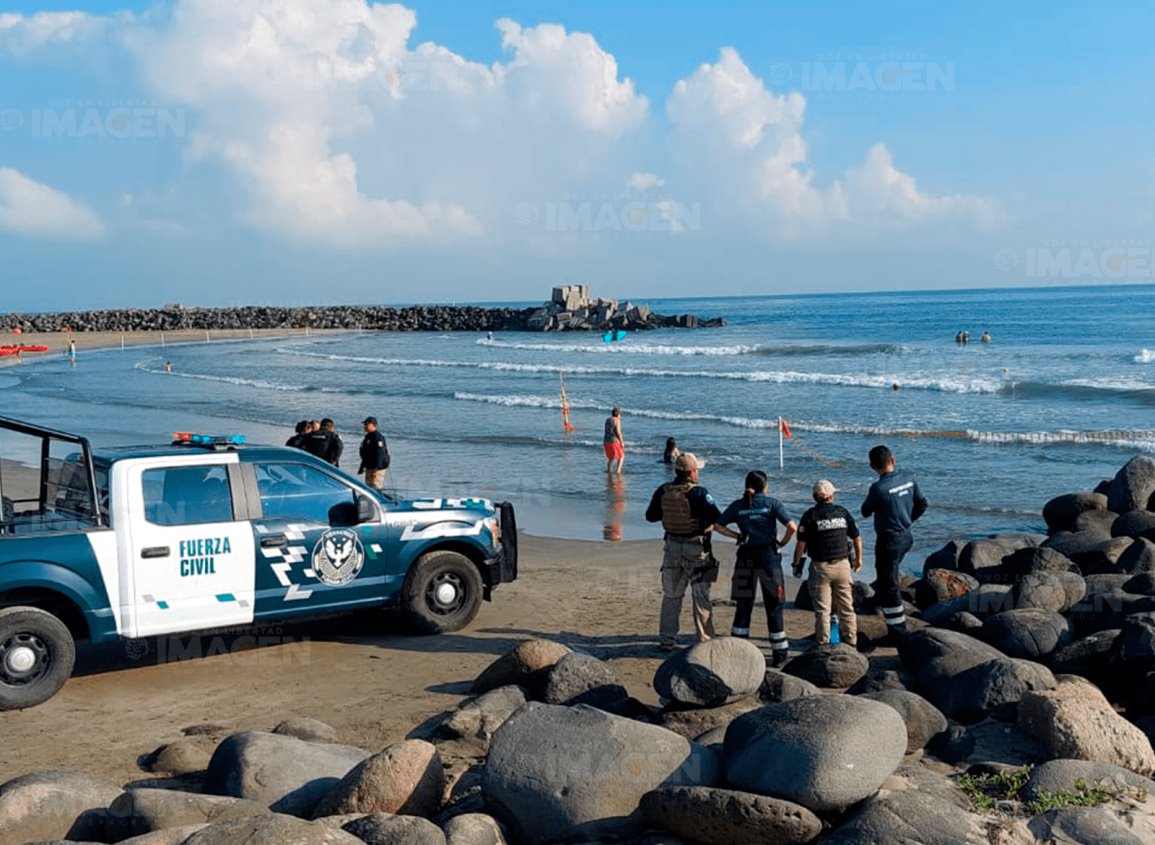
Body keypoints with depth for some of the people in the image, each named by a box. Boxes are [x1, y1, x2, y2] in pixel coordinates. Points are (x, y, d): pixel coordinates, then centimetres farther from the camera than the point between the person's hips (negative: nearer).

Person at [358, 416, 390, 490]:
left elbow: (380, 455, -24)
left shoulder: (378, 437, -17)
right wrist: (362, 467, 25)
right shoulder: (367, 437, 15)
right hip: (369, 468, 10)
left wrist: (376, 469, -28)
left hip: (378, 468, -10)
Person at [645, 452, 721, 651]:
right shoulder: (698, 493, -17)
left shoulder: (663, 491, -1)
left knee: (671, 596, 15)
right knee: (701, 597, 5)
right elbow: (717, 518, -20)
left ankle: (667, 640, 17)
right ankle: (705, 640, 8)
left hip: (672, 547, 5)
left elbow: (650, 516, 9)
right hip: (696, 549, -5)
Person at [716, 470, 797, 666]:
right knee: (773, 607, 7)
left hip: (746, 558, 2)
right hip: (768, 556, -2)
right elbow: (792, 527, -12)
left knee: (743, 606, 11)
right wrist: (783, 542, 3)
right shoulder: (772, 503, -3)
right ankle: (780, 652, 12)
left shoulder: (737, 506, 5)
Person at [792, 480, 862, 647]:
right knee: (846, 607, 12)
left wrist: (797, 564, 2)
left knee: (822, 609, 2)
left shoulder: (810, 515, -6)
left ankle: (823, 644, 2)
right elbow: (857, 538, 11)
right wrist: (858, 559, 24)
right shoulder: (842, 512, 4)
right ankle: (850, 642, 17)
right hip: (842, 564, 3)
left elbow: (801, 543, -9)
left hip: (820, 567, -3)